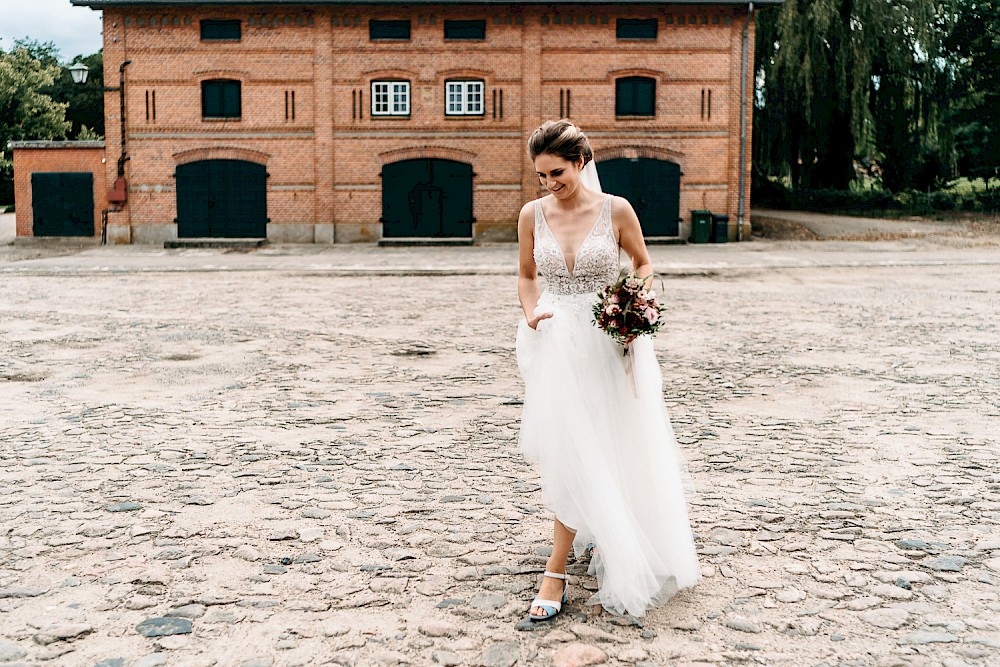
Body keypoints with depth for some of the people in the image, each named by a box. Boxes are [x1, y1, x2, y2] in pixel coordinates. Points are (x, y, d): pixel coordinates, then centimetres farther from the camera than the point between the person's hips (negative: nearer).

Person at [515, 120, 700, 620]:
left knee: (595, 449, -1)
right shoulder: (532, 214, 0)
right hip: (556, 343, 2)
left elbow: (644, 265, 7)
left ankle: (557, 571, 6)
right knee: (569, 452, 3)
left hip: (608, 344, -2)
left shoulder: (616, 210, -7)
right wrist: (531, 312, -7)